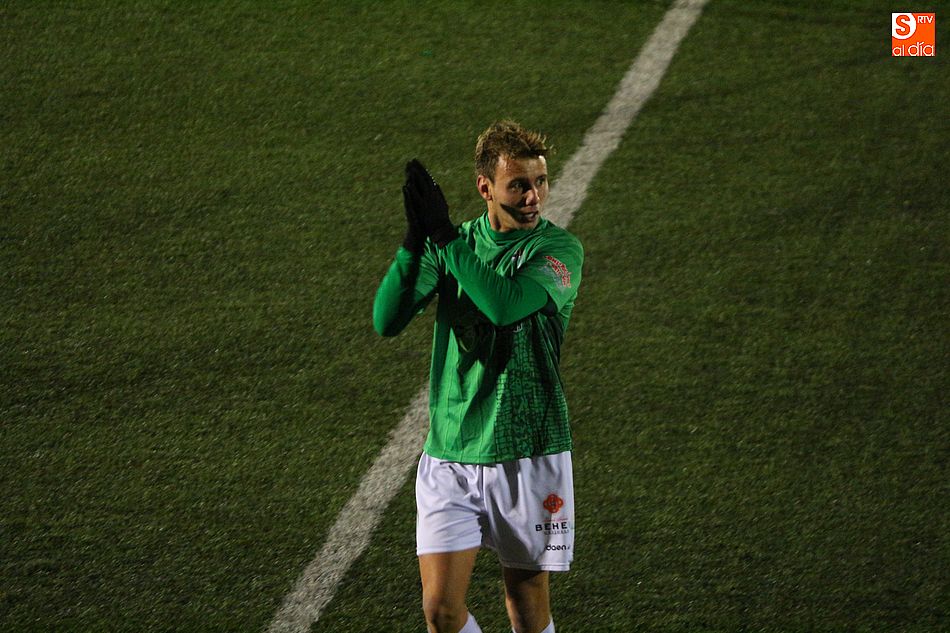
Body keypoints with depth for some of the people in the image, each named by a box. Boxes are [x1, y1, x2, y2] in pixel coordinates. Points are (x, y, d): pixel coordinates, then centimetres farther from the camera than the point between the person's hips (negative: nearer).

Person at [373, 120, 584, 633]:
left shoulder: (558, 249, -6)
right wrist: (414, 240, -21)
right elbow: (387, 321, -8)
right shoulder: (451, 244, 5)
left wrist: (442, 235, -22)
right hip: (448, 455, 2)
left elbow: (505, 305, -26)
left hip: (528, 454, -2)